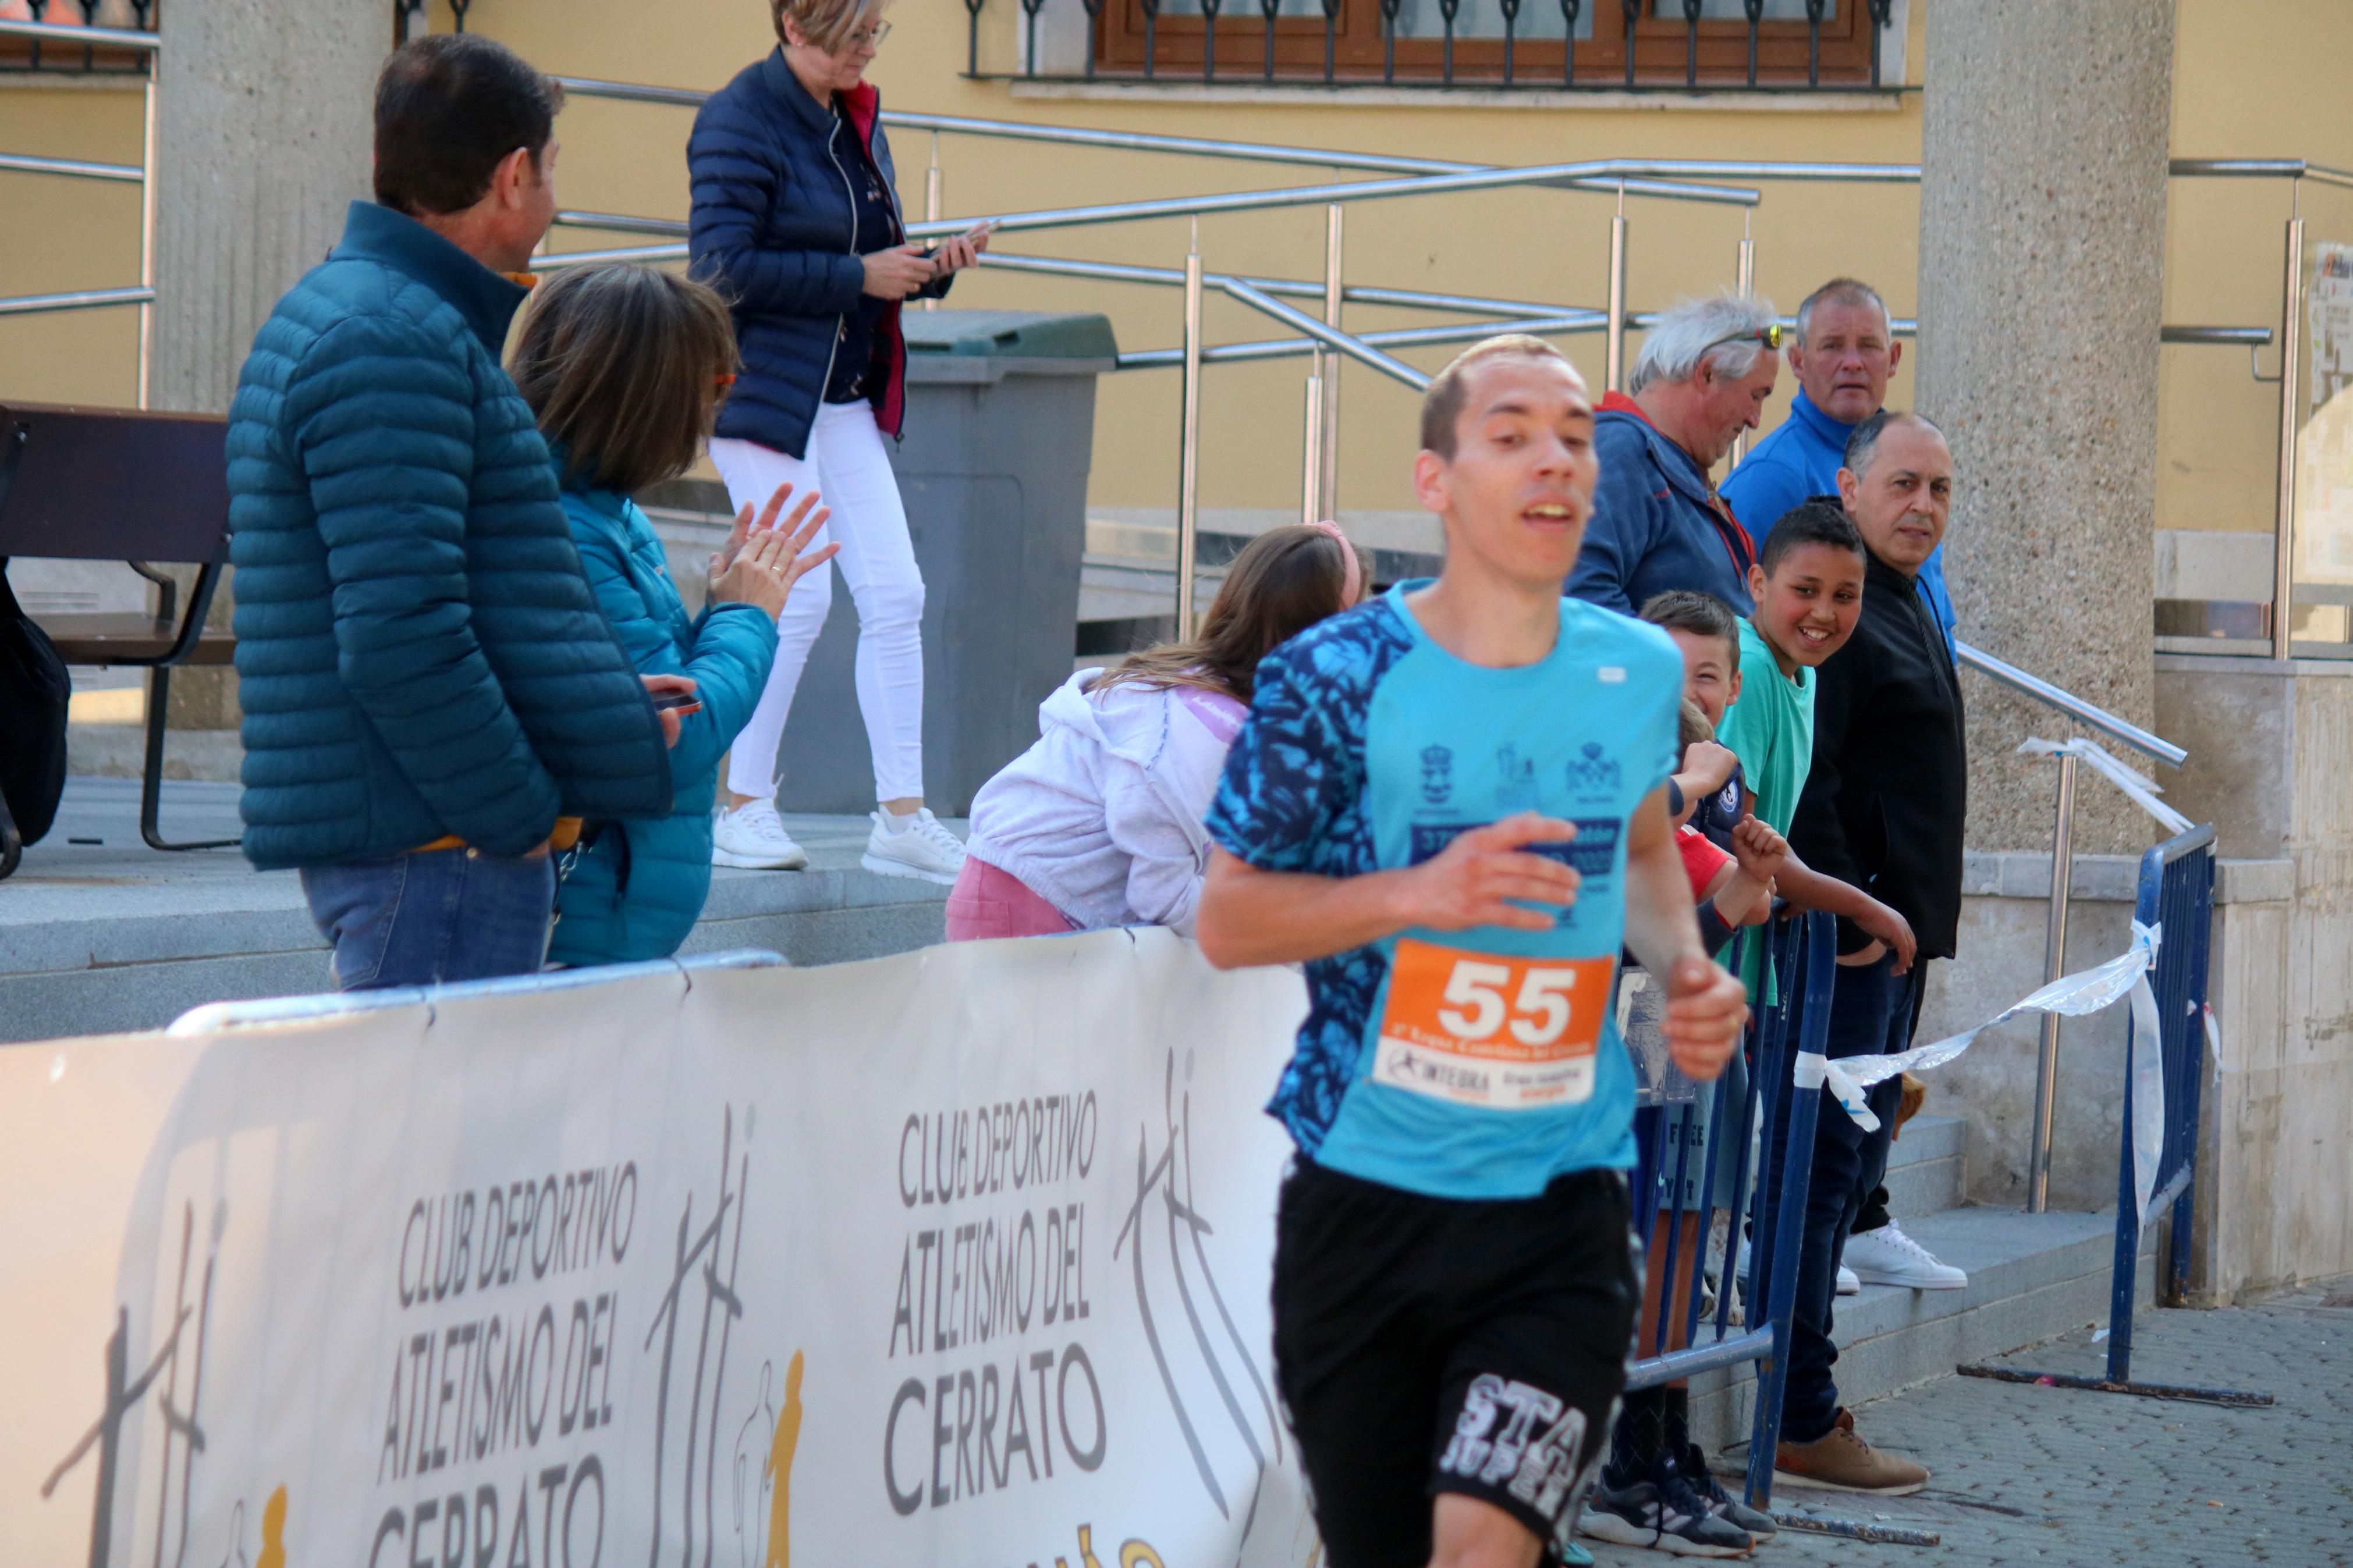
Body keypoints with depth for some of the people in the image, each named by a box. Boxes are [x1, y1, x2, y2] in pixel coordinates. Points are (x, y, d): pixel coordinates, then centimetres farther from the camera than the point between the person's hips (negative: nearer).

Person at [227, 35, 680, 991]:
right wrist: (521, 811, -14)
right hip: (433, 842, -10)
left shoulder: (331, 315, 19)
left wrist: (612, 717, 12)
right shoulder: (392, 345, -15)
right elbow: (398, 639, -23)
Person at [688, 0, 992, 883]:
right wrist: (858, 276, -18)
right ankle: (744, 812, 2)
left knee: (895, 595, 0)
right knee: (801, 597, -10)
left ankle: (901, 818, 3)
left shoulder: (855, 119, 15)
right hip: (764, 392, -8)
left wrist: (928, 268, 2)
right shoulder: (740, 121, -11)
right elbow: (723, 267, -19)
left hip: (848, 402, 8)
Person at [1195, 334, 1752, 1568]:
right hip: (1364, 1193, -1)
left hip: (1563, 1202, 1)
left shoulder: (1640, 673, 4)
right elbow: (1225, 921, -5)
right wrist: (1421, 893, -20)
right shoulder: (1339, 675, -8)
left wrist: (1681, 967, 4)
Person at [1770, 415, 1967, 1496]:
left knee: (1851, 1164, 13)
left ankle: (1799, 1406, 17)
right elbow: (1799, 777, -23)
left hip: (1890, 933, 11)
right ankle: (1800, 1423, -8)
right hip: (1849, 942, -11)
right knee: (1823, 1164, -9)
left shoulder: (1903, 605, 20)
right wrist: (1850, 916, -23)